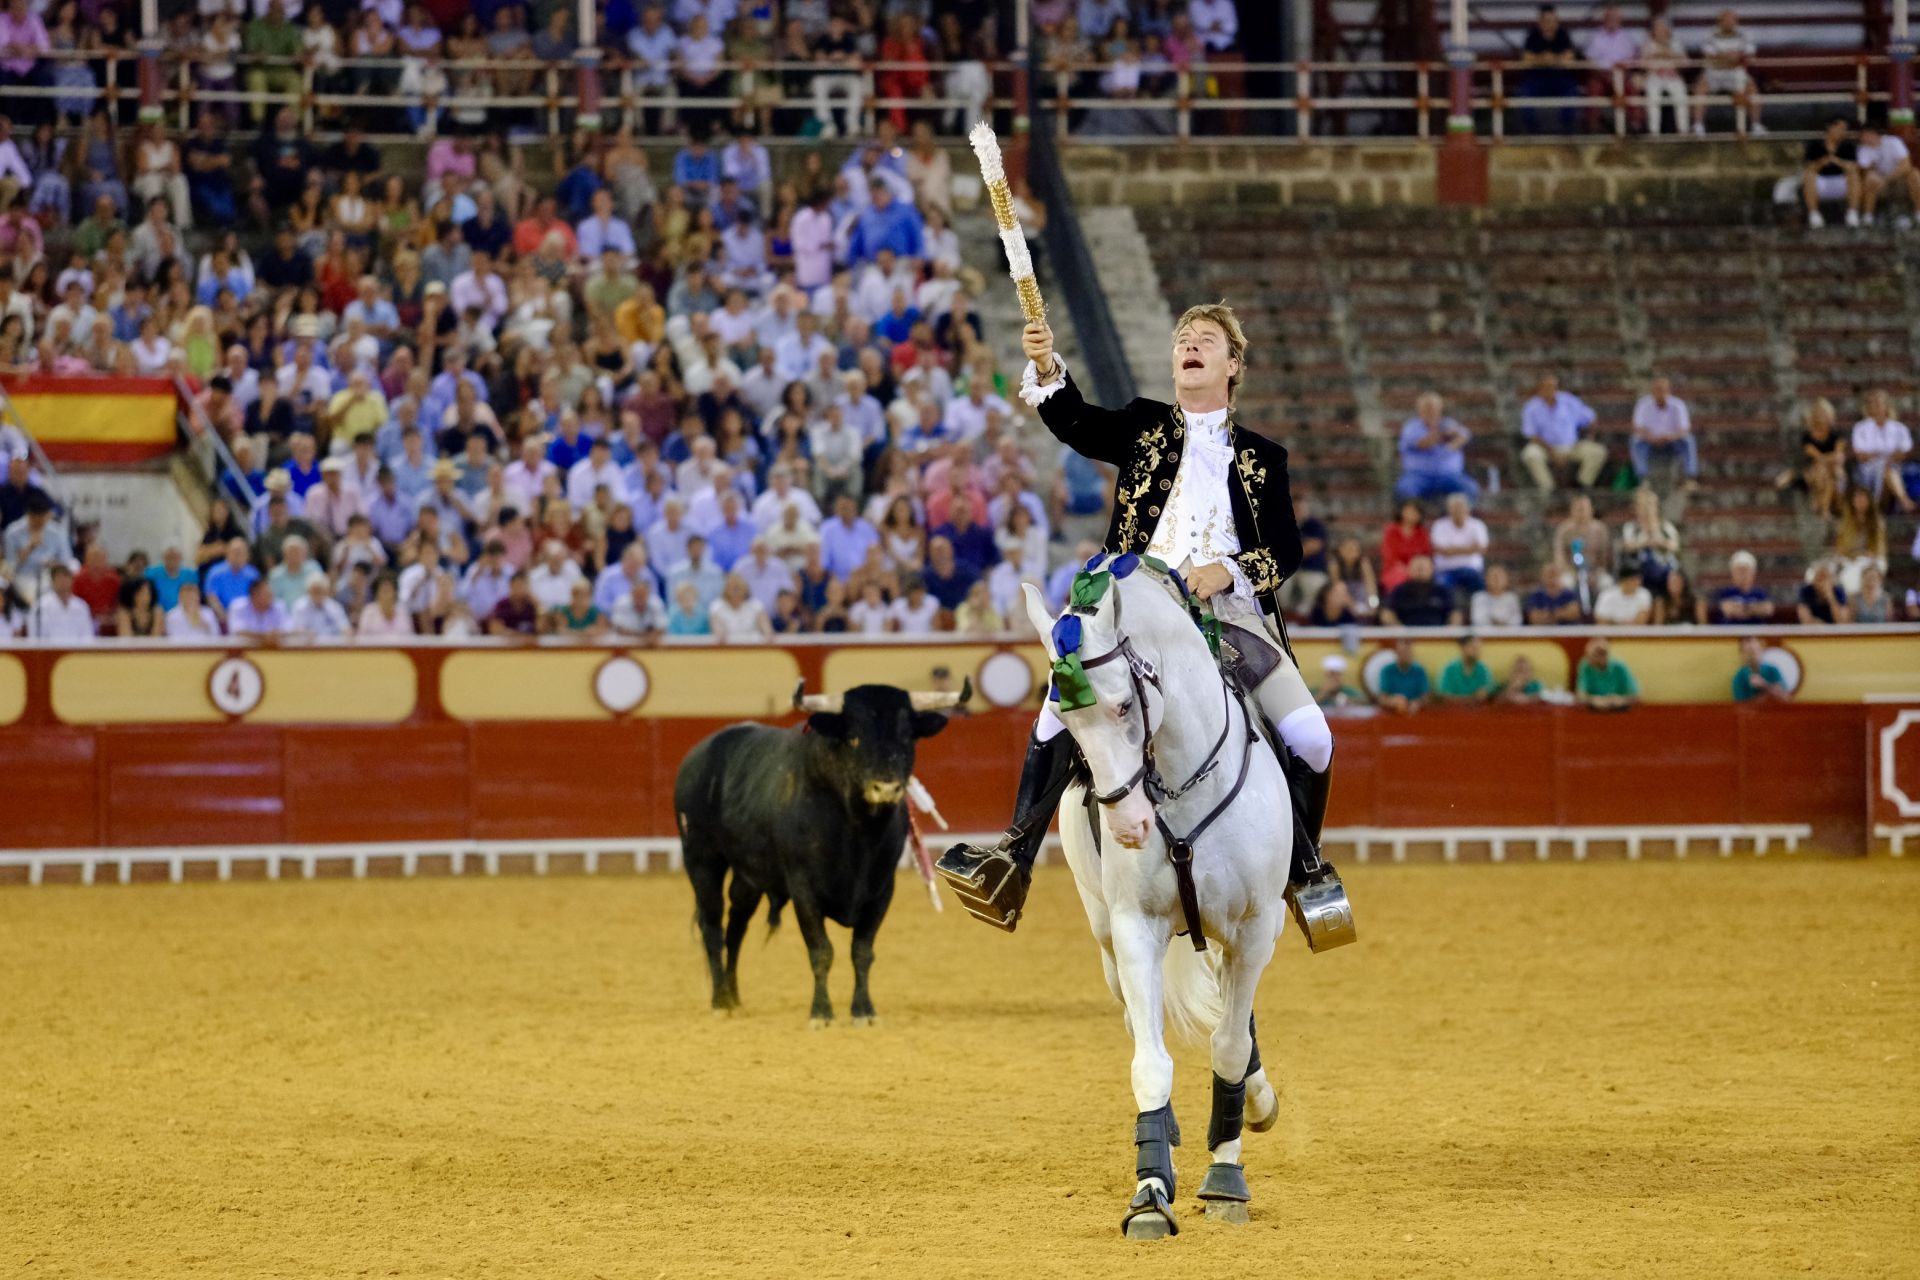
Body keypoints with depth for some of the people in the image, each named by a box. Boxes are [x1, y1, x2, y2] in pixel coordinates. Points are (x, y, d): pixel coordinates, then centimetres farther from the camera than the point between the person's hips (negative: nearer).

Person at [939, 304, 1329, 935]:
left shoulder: (1263, 458, 17)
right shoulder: (1144, 428, 18)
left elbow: (1287, 550, 8)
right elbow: (1076, 424, -2)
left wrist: (1229, 571, -12)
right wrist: (1047, 370, -22)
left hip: (1231, 610, 0)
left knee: (1308, 735, -17)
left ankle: (1306, 865, 7)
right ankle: (1014, 861, -21)